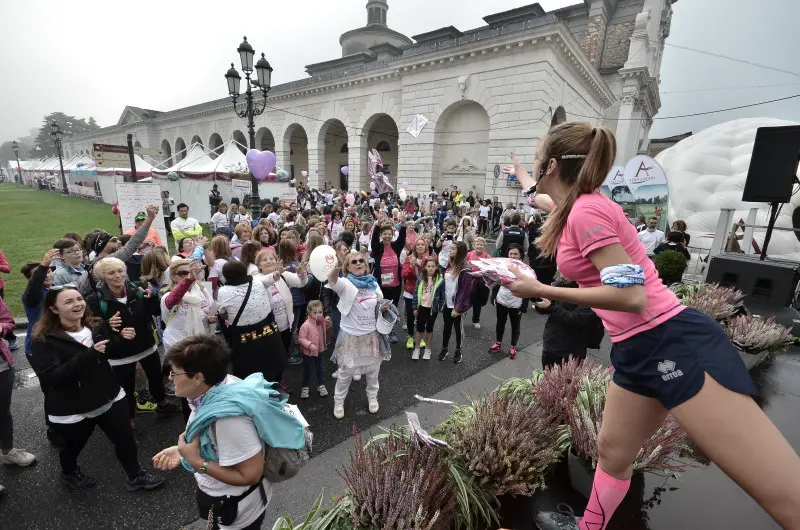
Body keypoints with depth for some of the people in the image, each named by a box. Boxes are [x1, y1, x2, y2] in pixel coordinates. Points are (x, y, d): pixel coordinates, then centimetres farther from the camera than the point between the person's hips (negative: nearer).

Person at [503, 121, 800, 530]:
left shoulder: (586, 211, -17)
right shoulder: (577, 205, 11)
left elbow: (631, 295, -22)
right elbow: (539, 192, 37)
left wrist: (540, 290, -18)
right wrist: (518, 173, 56)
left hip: (674, 345, -10)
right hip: (637, 349, 10)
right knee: (612, 454, 22)